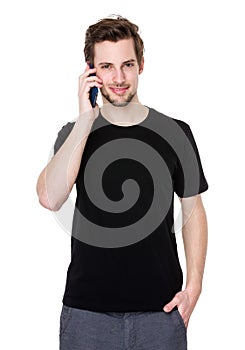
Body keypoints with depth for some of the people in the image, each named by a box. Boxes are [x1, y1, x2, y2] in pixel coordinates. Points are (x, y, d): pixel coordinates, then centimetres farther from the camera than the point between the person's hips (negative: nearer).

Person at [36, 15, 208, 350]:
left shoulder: (175, 133, 1)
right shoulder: (75, 133, 1)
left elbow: (193, 212, 8)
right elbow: (50, 198, -16)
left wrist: (193, 286, -1)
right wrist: (86, 120, -17)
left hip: (161, 308, 0)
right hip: (87, 308, 0)